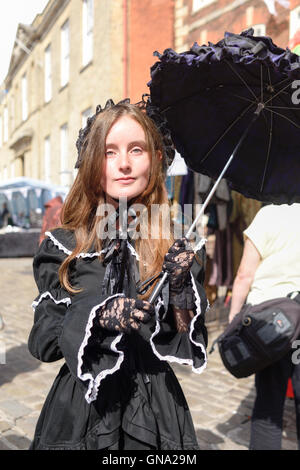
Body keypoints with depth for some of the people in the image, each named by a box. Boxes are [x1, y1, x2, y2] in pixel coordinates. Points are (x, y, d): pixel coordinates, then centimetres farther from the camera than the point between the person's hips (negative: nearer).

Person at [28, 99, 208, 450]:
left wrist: (180, 289, -19)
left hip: (156, 411, 1)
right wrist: (97, 316, -20)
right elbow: (41, 342, -5)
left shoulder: (177, 245, -5)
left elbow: (190, 347, -3)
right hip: (79, 409, 0)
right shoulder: (64, 244, -6)